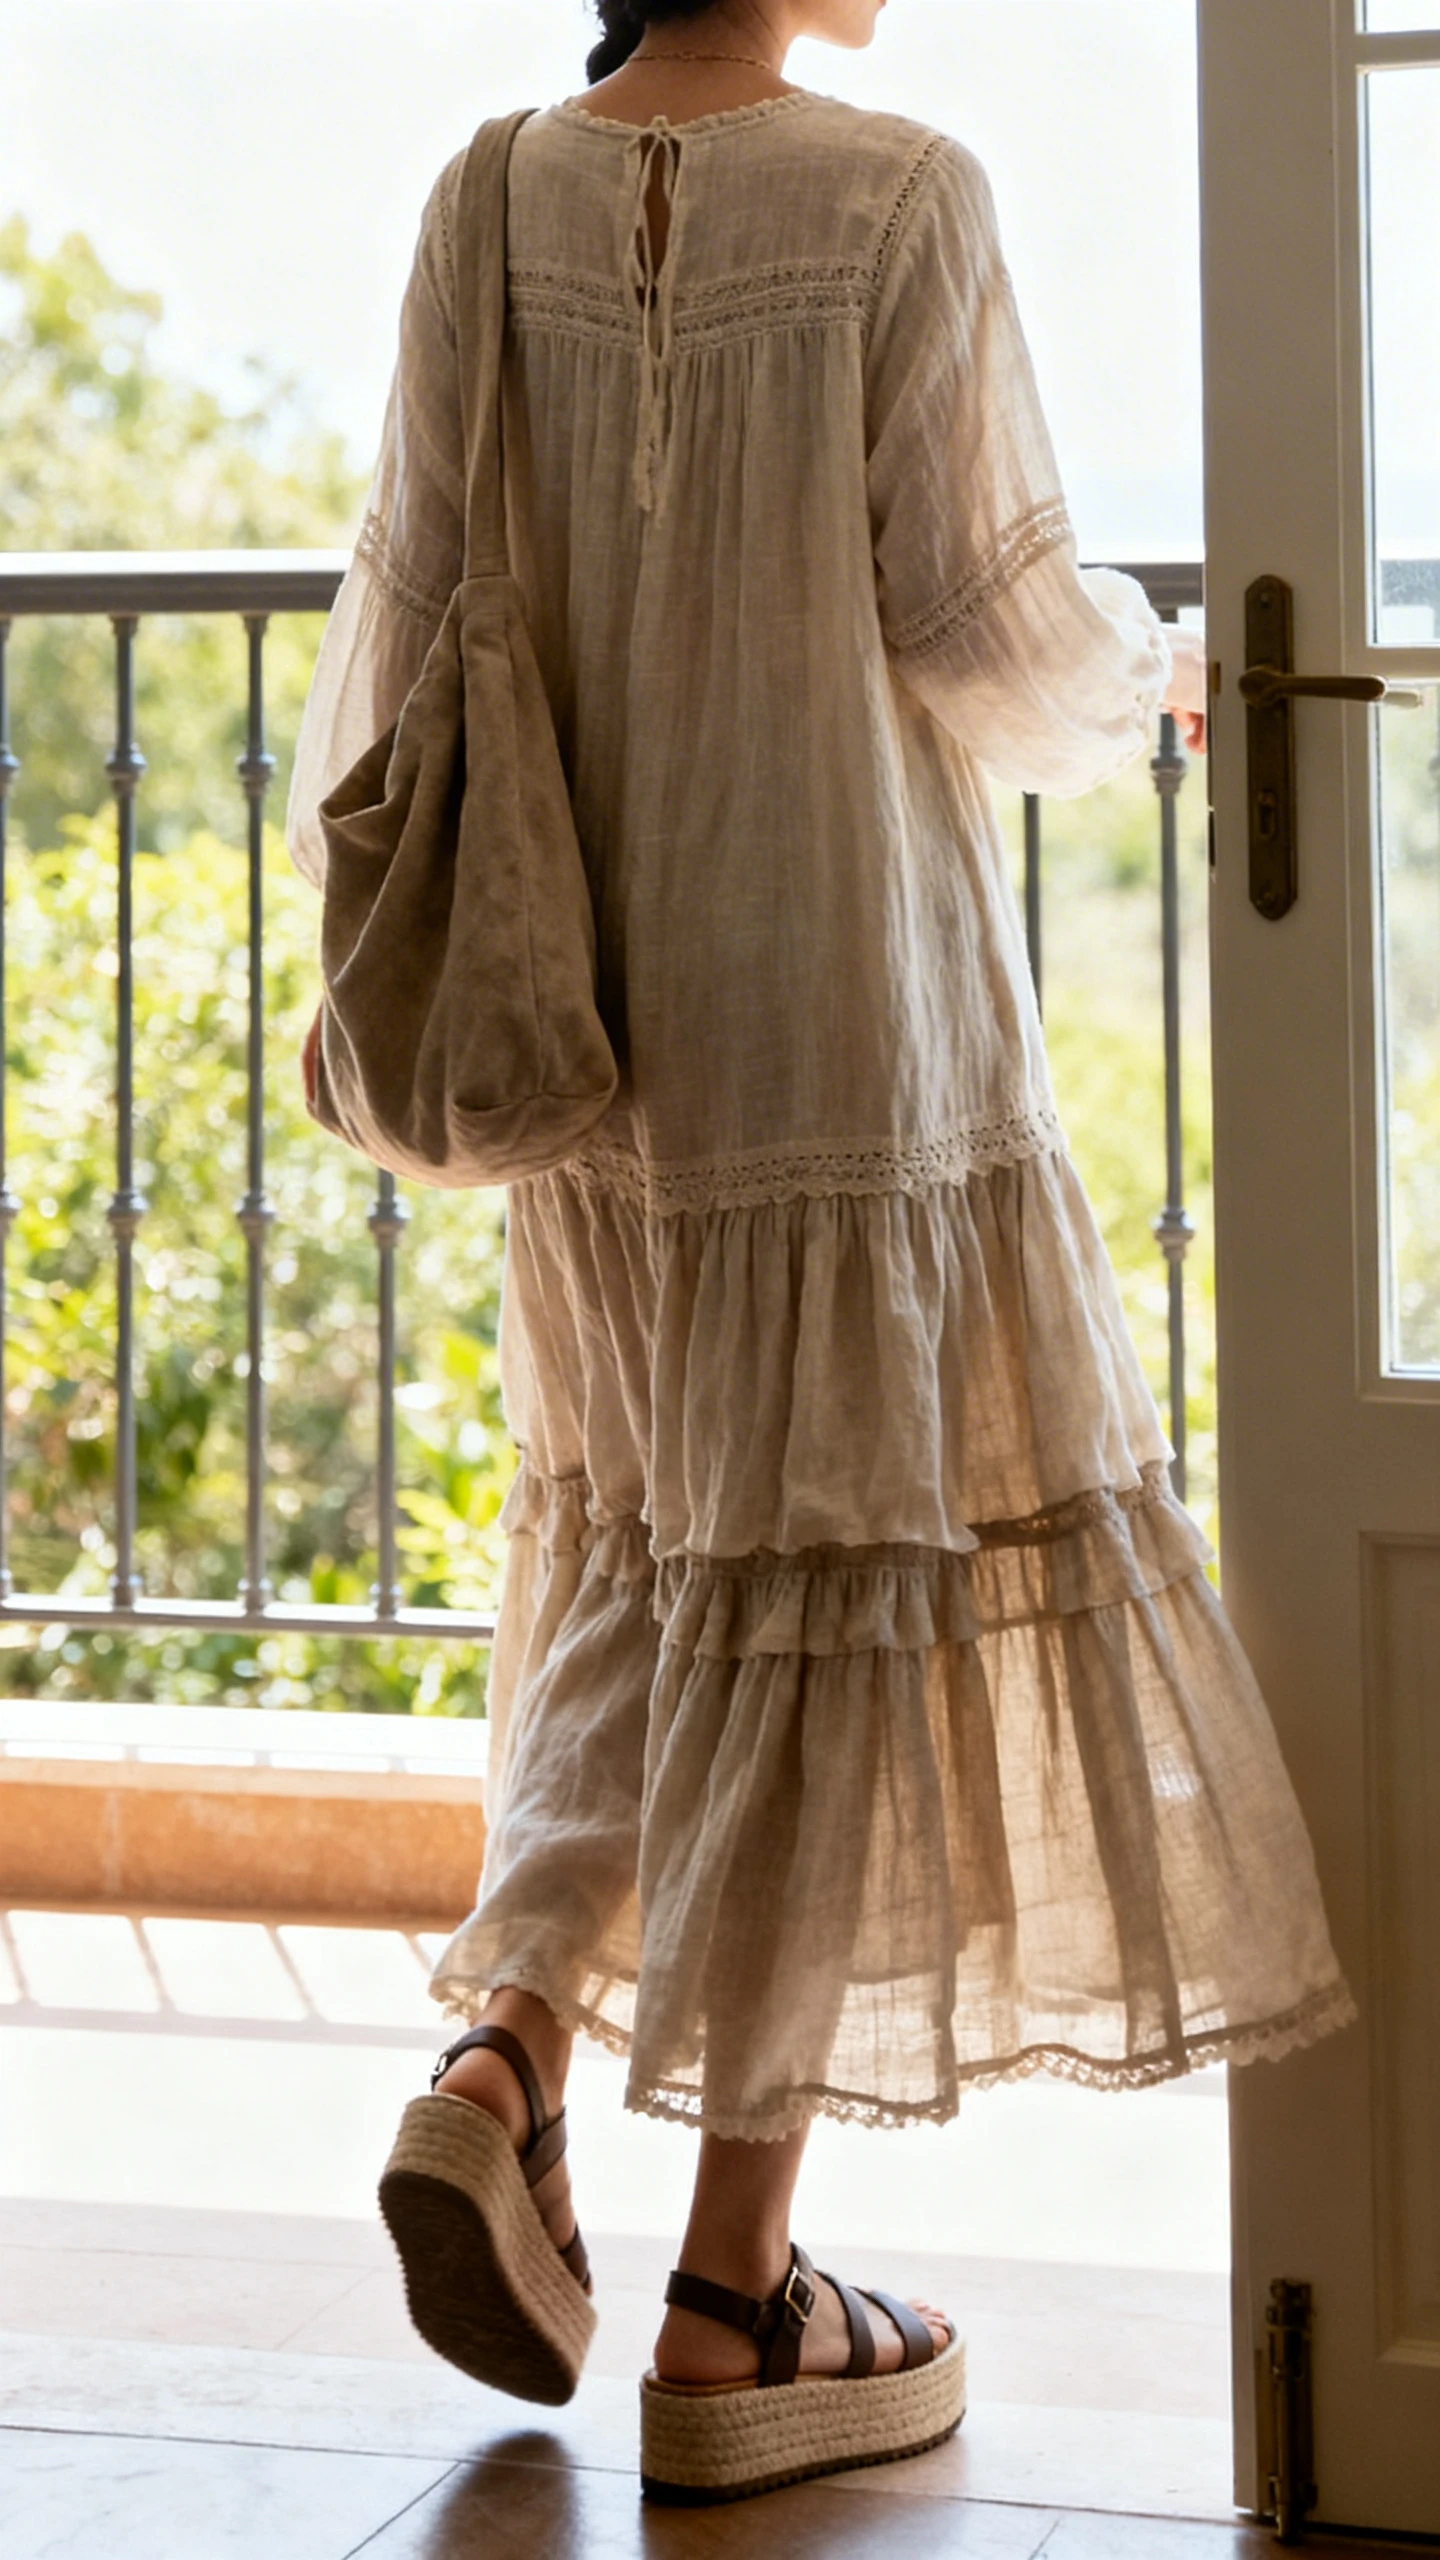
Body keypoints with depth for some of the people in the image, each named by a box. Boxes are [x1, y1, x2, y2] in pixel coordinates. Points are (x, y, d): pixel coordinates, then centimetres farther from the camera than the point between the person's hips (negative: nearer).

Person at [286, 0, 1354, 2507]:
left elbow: (409, 602, 5)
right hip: (852, 1011, -5)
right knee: (829, 1584, 3)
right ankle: (738, 2304, 9)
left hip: (593, 1022, 5)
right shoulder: (900, 201, -10)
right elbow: (985, 625, -8)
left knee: (648, 1553, 22)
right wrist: (1160, 670, 14)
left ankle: (500, 2050, 4)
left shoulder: (492, 204, 2)